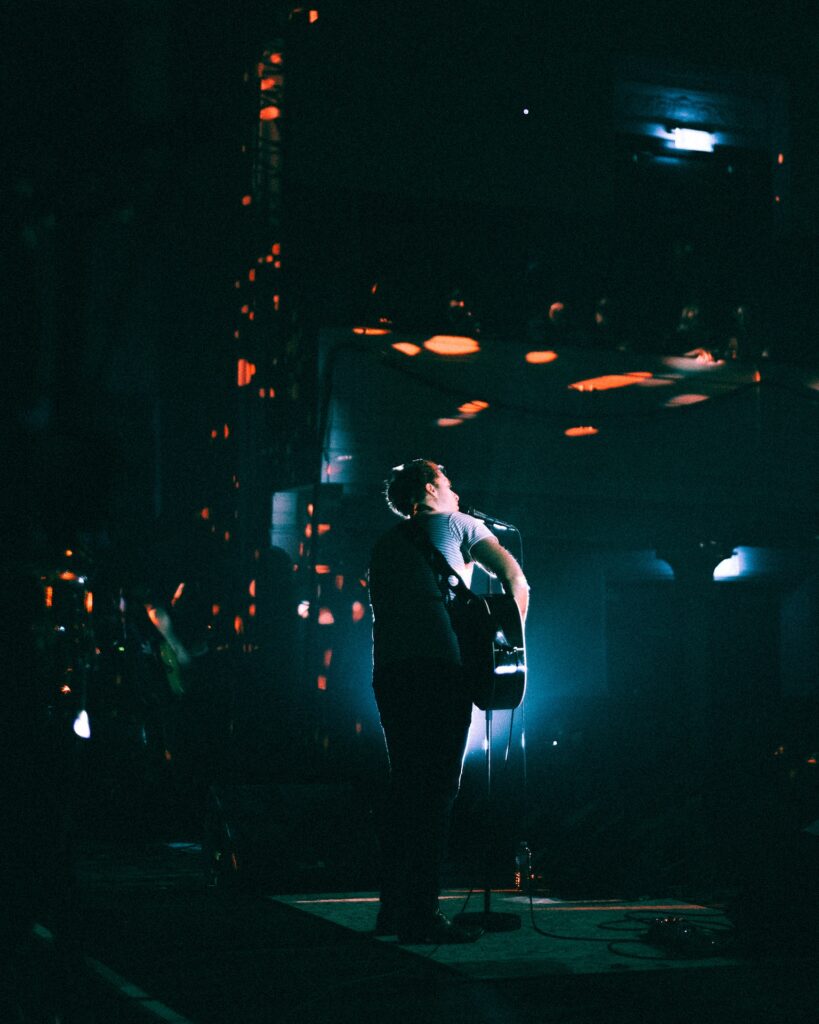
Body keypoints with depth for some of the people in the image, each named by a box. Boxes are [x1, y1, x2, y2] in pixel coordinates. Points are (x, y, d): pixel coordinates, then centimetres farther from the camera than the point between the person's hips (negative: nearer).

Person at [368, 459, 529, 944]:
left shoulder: (385, 544, 28)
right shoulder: (458, 524, 13)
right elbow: (515, 577, 5)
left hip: (388, 670, 6)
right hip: (440, 664, -6)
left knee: (405, 785, 13)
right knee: (438, 790, -7)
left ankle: (394, 906, 14)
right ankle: (422, 914, -12)